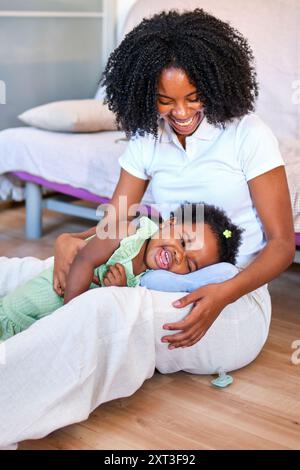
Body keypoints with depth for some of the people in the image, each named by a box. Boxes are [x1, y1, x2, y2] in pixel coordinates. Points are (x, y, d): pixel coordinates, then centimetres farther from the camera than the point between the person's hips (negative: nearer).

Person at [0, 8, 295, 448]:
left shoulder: (248, 135, -8)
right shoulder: (148, 140, 6)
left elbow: (282, 243, -8)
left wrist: (223, 295, -26)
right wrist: (72, 240, -20)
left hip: (235, 299, -5)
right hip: (165, 288, 5)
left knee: (104, 310, -37)